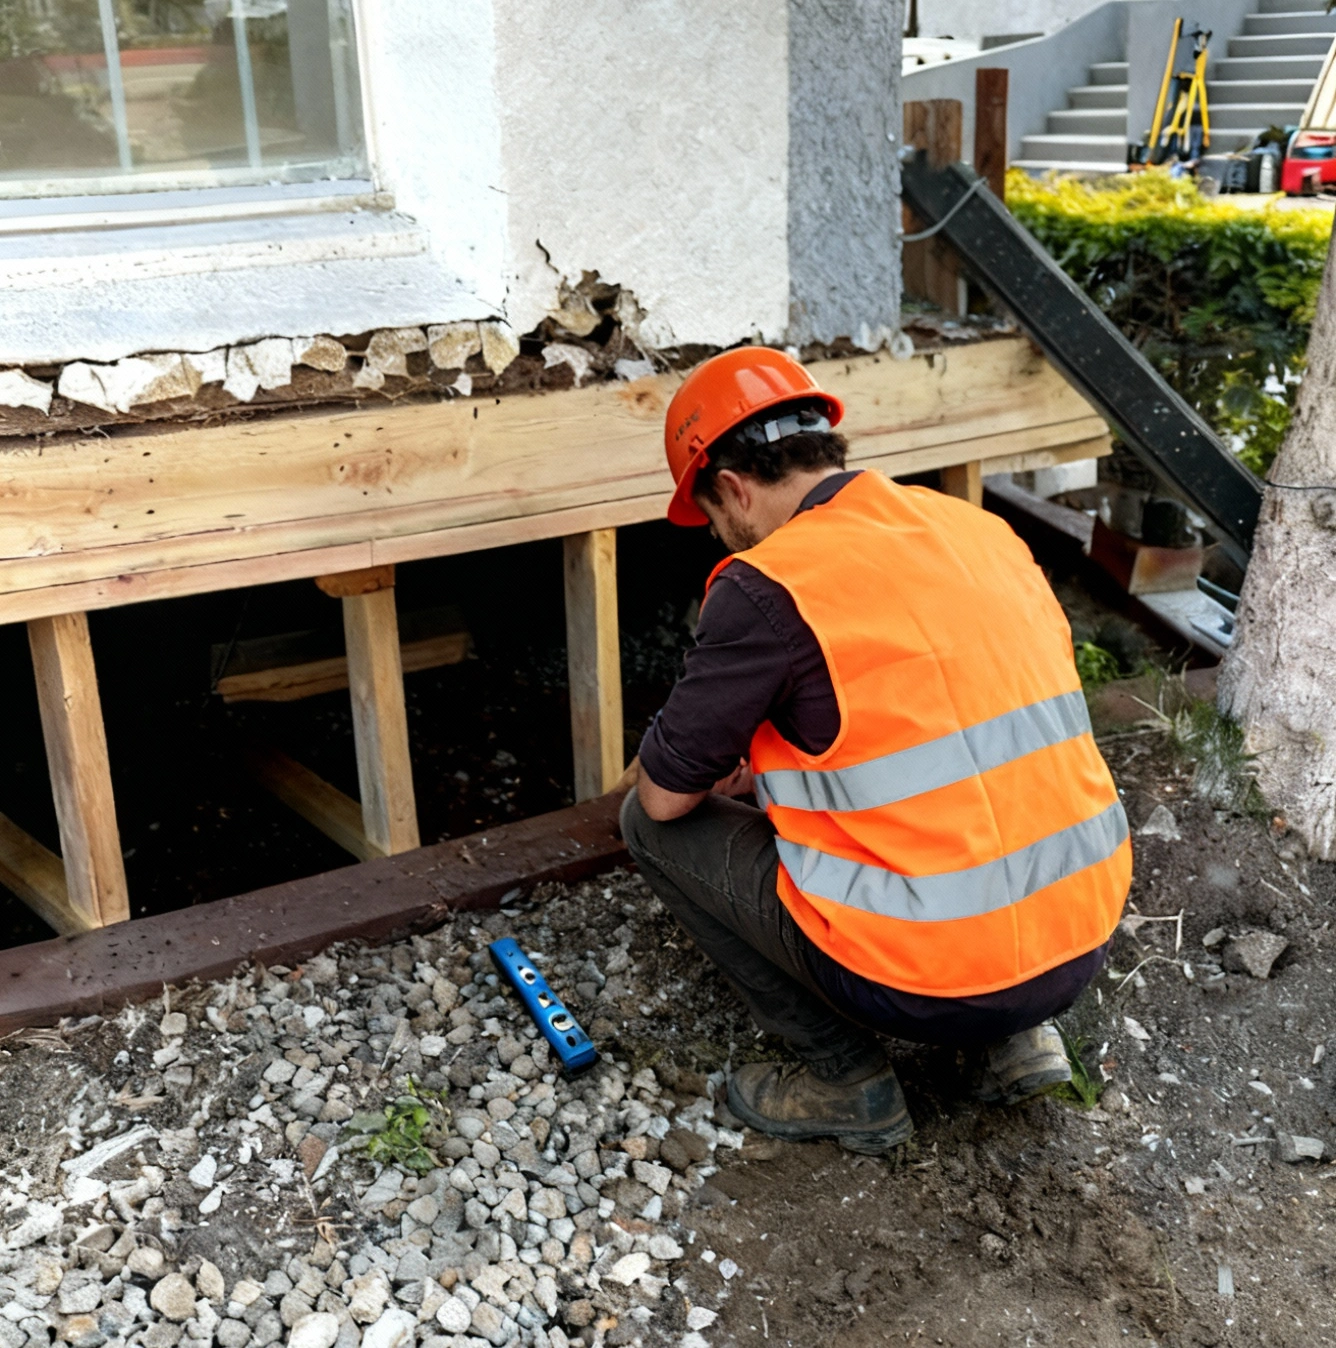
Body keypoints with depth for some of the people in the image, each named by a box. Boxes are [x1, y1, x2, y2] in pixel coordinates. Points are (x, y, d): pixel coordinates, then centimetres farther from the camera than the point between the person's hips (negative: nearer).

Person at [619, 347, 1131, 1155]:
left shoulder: (771, 585, -13)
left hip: (931, 979, -7)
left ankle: (848, 1078, 10)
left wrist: (722, 772, 19)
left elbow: (666, 793, -6)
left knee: (651, 822, 9)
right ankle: (1019, 1035, 20)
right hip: (1085, 942, 7)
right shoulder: (984, 530, 9)